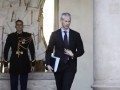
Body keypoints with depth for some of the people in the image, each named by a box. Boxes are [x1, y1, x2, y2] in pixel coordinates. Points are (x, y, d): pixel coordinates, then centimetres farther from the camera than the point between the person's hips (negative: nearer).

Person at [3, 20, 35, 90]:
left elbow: (32, 50, 2)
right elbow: (6, 50, 6)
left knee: (24, 84, 7)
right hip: (14, 63, 1)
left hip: (25, 63, 0)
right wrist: (5, 63, 4)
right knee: (13, 84, 4)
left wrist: (33, 63, 1)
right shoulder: (11, 36, 1)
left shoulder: (28, 36, -1)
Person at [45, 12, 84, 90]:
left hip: (70, 66, -1)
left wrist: (73, 54, -12)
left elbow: (81, 51, 8)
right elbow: (49, 50, 4)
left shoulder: (76, 35, 4)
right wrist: (48, 64, -7)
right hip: (58, 66, 1)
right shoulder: (55, 34, 3)